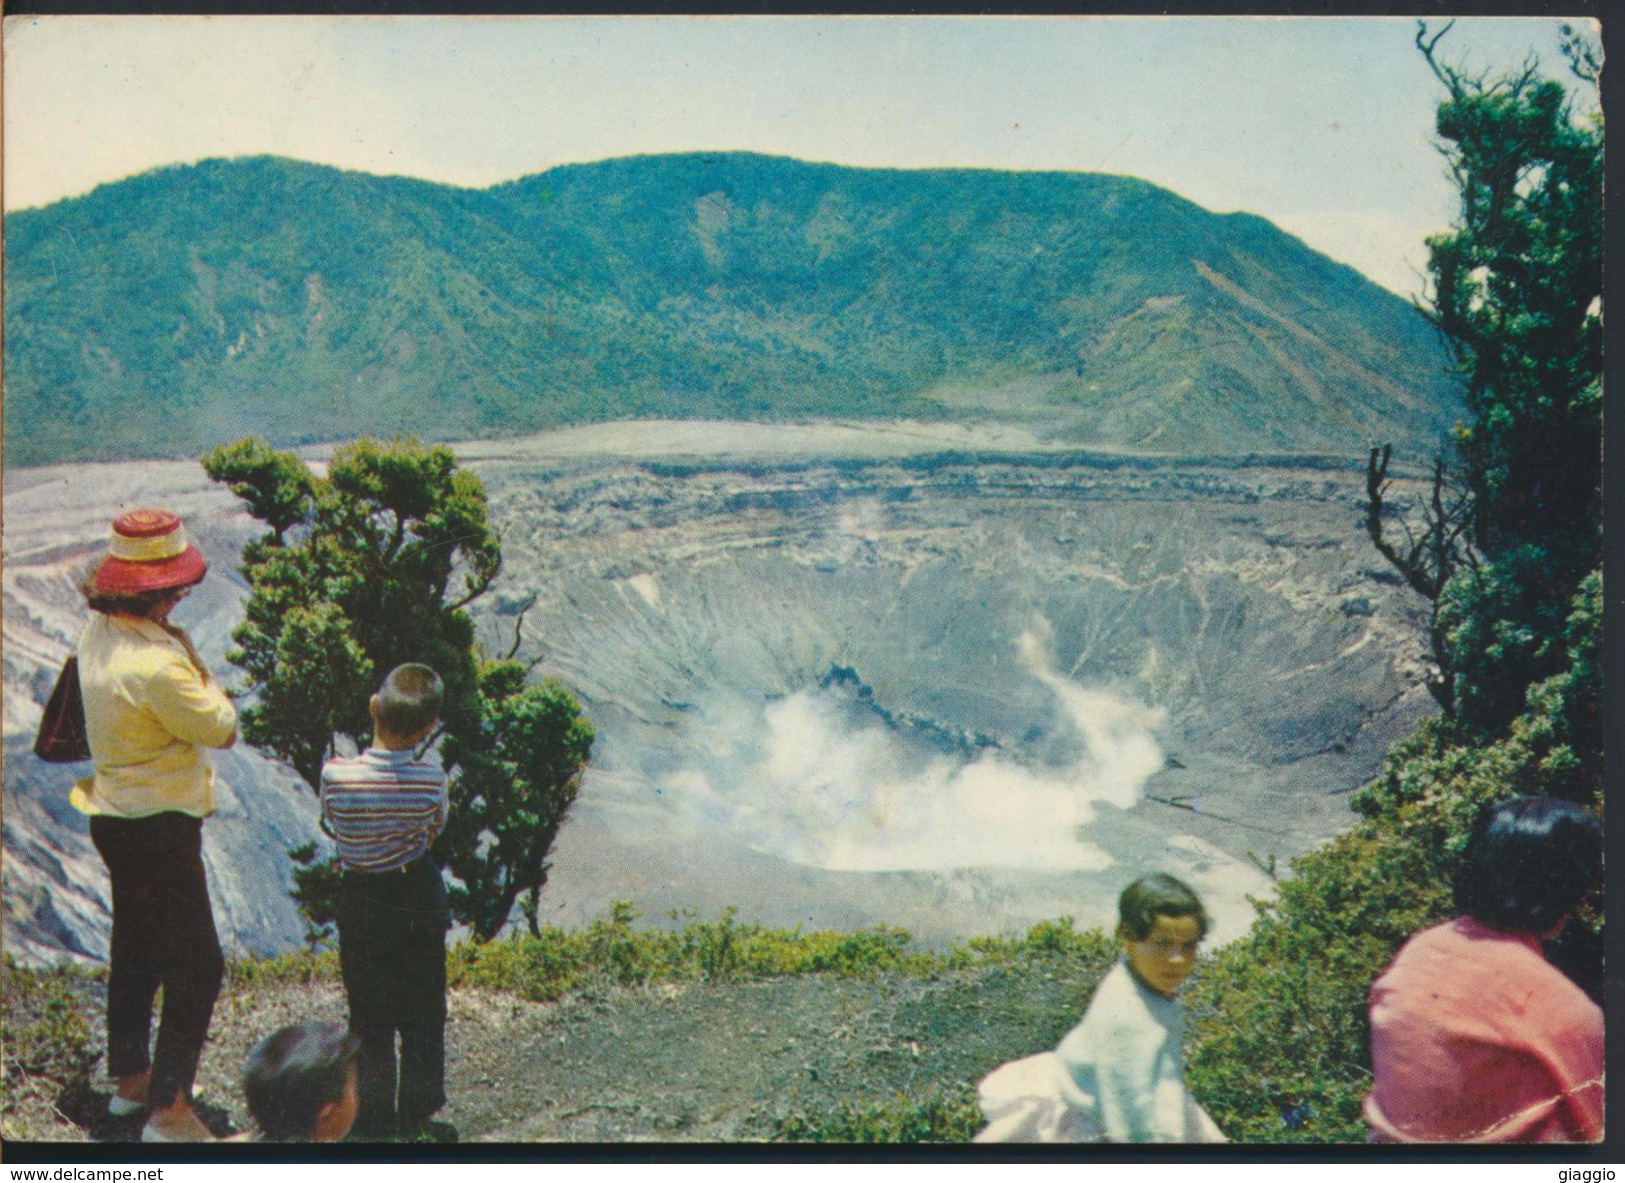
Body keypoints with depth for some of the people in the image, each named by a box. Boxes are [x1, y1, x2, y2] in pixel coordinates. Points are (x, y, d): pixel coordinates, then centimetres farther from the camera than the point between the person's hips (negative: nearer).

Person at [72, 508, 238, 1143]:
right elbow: (221, 727, -18)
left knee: (136, 948, 23)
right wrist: (204, 681, -4)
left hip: (116, 820, 10)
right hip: (159, 828, -10)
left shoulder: (97, 634, 0)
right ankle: (168, 1109, 4)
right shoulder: (156, 665, -29)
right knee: (197, 964, -1)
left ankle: (129, 1077, 38)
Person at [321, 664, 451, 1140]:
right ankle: (418, 1109, 29)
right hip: (420, 899, 1)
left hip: (361, 900, 0)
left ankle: (375, 1116, 24)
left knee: (370, 1015, 15)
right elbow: (434, 830, -3)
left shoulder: (335, 774, -21)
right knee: (422, 1011, 17)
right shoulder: (433, 779, -20)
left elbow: (335, 825, -4)